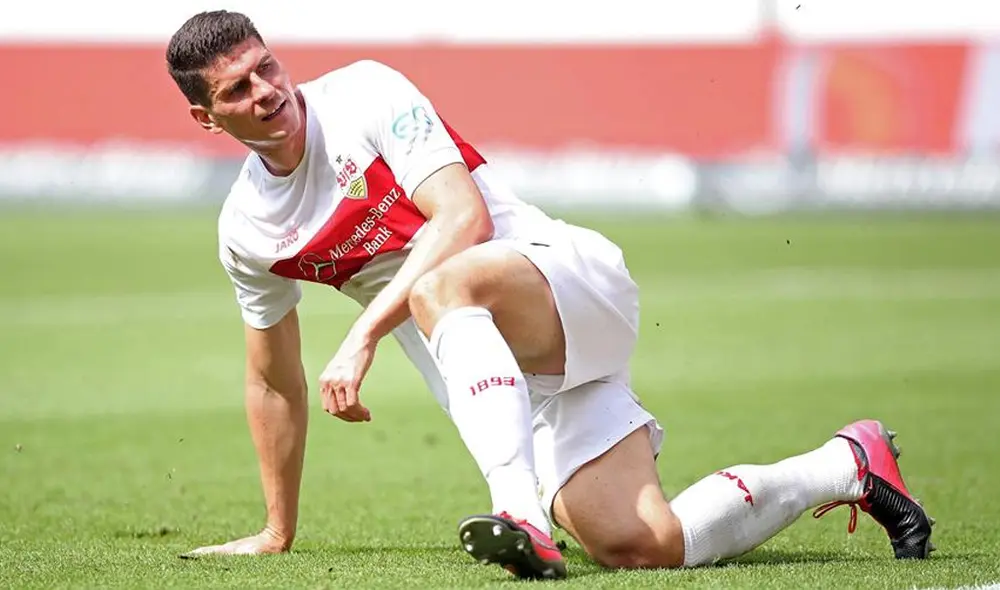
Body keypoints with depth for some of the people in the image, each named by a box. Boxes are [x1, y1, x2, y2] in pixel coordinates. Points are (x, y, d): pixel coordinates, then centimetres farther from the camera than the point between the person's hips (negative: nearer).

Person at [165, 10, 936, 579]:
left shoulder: (363, 96, -6)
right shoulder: (246, 233, 11)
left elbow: (465, 218, -17)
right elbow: (274, 383, 24)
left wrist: (363, 335, -25)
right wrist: (278, 532, 27)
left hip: (570, 278, -5)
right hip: (508, 371, 6)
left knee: (443, 283, -39)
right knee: (642, 547, -14)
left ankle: (522, 512, -50)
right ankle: (845, 466, 9)